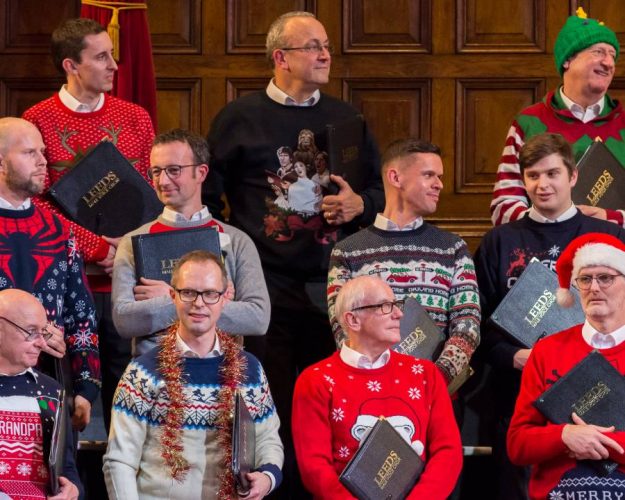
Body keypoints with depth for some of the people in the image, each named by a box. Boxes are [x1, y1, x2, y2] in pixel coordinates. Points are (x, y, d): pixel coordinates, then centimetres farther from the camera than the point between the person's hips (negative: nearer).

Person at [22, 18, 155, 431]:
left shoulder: (135, 118, 8)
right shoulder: (39, 121, -1)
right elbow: (38, 202, -5)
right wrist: (95, 247, -13)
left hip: (125, 277, 2)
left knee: (124, 382, 4)